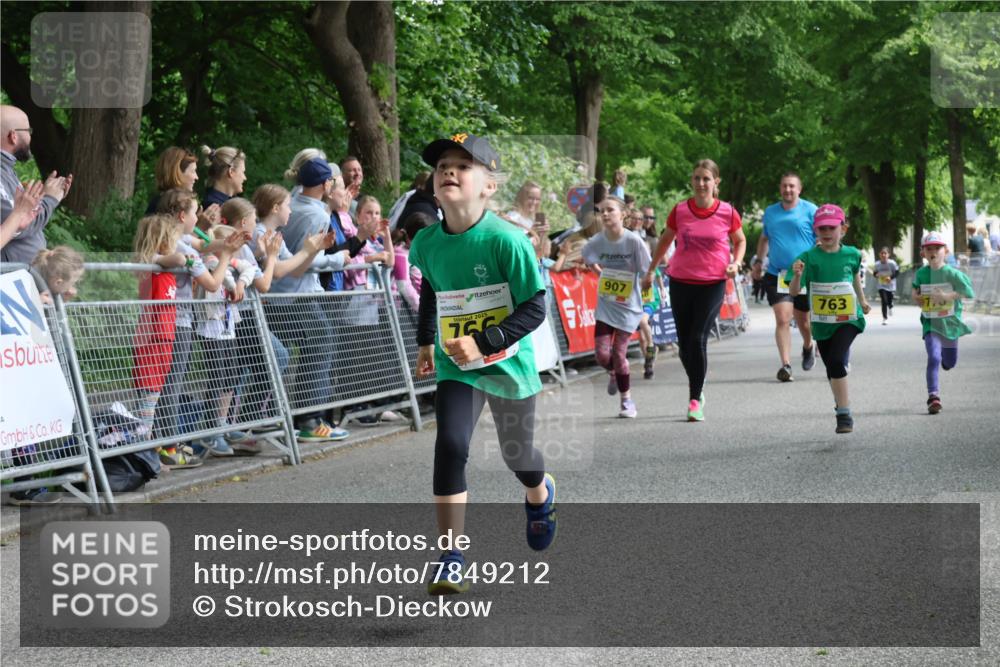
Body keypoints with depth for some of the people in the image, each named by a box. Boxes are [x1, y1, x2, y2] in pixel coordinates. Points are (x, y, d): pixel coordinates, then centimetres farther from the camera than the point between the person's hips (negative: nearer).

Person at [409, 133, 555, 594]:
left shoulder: (506, 240, -21)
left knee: (516, 455, 15)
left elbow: (534, 308, -19)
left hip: (508, 364, -2)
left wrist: (484, 342, -28)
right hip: (455, 366, 2)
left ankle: (540, 493, 53)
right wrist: (426, 341, 13)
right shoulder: (426, 242, -6)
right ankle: (451, 558, -11)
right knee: (449, 446, -17)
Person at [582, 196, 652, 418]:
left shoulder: (633, 241, -18)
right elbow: (587, 258, 16)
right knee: (602, 353, -5)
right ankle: (613, 373, 32)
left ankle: (627, 400, 15)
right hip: (605, 305, 3)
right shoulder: (598, 241, -7)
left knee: (619, 354, -4)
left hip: (628, 306, -3)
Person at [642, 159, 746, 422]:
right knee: (684, 343, 6)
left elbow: (740, 240, 13)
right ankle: (697, 388, 28)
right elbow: (666, 239, 14)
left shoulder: (728, 212, -5)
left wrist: (735, 263, -5)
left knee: (698, 340, -12)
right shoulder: (680, 210, -2)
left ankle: (695, 400, -4)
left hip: (713, 284, -2)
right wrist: (650, 270, 17)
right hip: (681, 282, 2)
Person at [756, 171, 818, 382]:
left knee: (802, 321, 12)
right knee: (783, 319, -12)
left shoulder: (810, 210, -1)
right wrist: (759, 261, 18)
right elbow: (764, 239, 26)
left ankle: (808, 347, 44)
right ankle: (786, 365, -13)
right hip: (776, 275, 2)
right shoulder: (770, 212, 11)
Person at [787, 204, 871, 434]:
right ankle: (843, 403, 40)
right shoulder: (809, 257, -9)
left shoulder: (851, 254, -3)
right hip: (821, 322, 2)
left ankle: (843, 413, -17)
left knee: (836, 360, -22)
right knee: (832, 368, 15)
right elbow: (794, 292, -14)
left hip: (848, 319, -2)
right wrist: (797, 276, -35)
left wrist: (862, 301, 33)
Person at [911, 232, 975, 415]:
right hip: (931, 324, 0)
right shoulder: (921, 274, -1)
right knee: (933, 358, -20)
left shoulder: (952, 274, -10)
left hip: (950, 323, 0)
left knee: (949, 363, 16)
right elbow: (915, 288, 19)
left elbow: (968, 292, -12)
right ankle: (933, 396, -19)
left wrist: (947, 296, -22)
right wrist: (916, 296, -3)